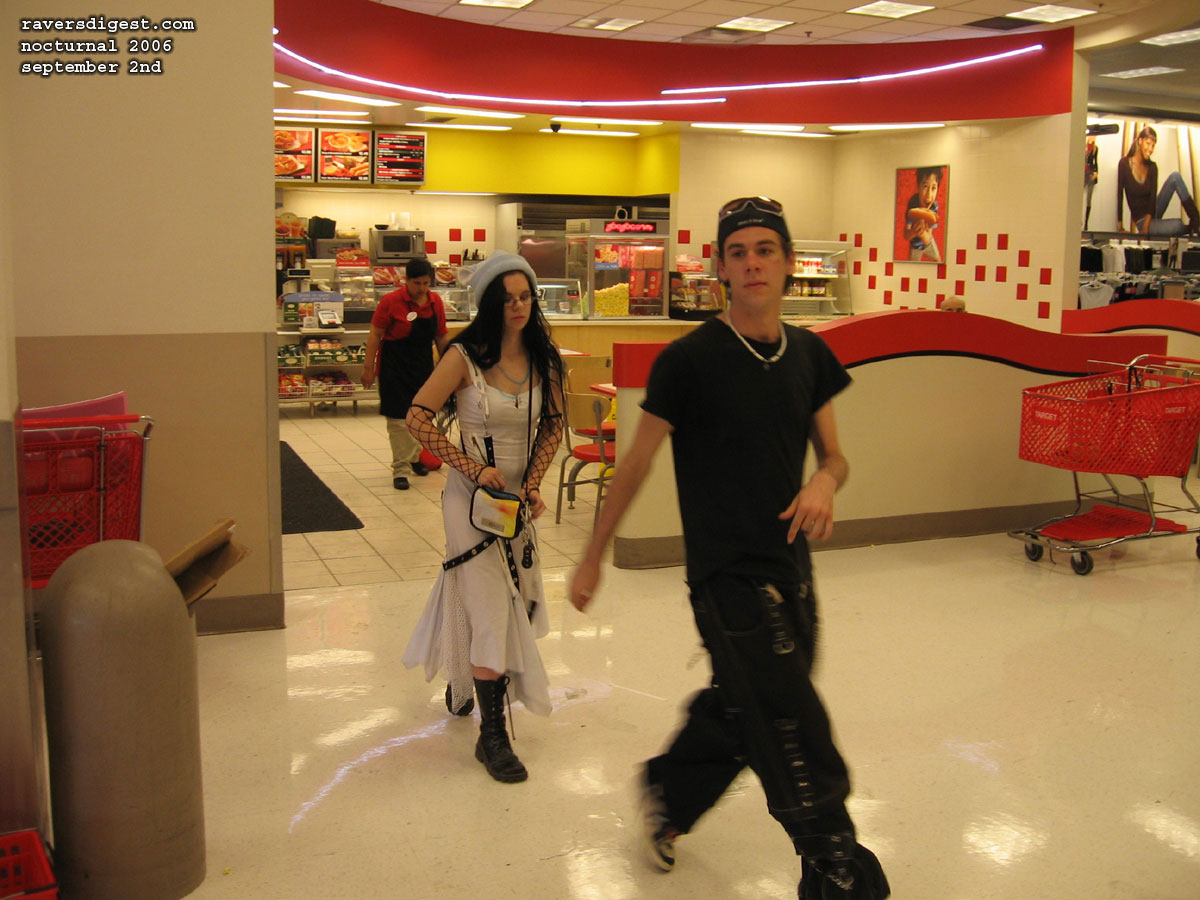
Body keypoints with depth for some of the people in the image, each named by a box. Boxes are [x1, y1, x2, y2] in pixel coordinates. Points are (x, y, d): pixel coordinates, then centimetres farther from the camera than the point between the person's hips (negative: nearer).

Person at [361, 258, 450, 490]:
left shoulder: (435, 302, 2)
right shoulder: (391, 301, -12)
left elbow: (442, 336, 11)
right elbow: (375, 335, -9)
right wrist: (368, 368, -11)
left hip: (423, 364, 5)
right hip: (395, 366, -5)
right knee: (398, 418, -5)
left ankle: (414, 458, 32)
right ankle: (401, 468, -1)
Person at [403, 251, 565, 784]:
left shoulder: (543, 359, 1)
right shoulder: (465, 356, -13)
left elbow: (553, 426, 7)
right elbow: (418, 416, -13)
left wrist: (533, 483, -6)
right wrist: (471, 467, -18)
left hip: (519, 494, 5)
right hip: (473, 495, -5)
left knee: (510, 596, 17)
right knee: (491, 605, -8)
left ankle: (464, 680, 44)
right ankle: (491, 735, -1)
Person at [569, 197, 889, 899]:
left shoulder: (810, 354, 5)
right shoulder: (690, 360, -12)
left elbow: (834, 453, 13)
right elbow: (637, 460, -4)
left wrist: (826, 480, -12)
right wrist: (593, 557, 3)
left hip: (790, 566, 7)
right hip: (727, 572, -6)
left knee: (738, 714, 21)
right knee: (798, 739, -10)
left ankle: (666, 793, 46)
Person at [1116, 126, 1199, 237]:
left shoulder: (1152, 167, 2)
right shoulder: (1124, 163, -9)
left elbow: (1153, 197, -5)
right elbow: (1120, 195, -10)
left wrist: (1146, 228, -18)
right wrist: (1120, 226, -13)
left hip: (1153, 213, 4)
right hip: (1141, 220, -4)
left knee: (1175, 177, -17)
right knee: (1178, 225, -31)